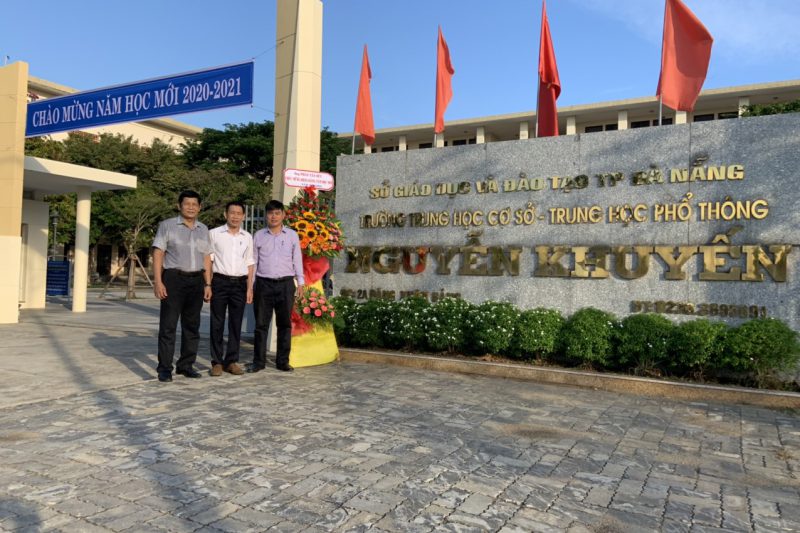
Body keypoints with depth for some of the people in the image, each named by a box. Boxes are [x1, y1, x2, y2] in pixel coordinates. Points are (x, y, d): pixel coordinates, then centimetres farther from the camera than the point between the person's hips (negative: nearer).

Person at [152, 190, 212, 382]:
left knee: (192, 326, 7)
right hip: (174, 279, -4)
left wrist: (208, 284, 8)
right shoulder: (167, 225, 1)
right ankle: (165, 368, 2)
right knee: (168, 326, -4)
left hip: (196, 281, 5)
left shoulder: (203, 229, 14)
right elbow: (158, 254, -4)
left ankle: (186, 364, 16)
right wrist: (158, 282, -13)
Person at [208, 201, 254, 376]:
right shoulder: (214, 234, 2)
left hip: (240, 283, 3)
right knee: (217, 324, 2)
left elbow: (250, 263, 12)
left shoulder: (247, 237, 11)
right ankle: (217, 362, 10)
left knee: (236, 324, 6)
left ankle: (232, 361, 15)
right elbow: (208, 260, 2)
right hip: (220, 281, -2)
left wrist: (250, 288, 7)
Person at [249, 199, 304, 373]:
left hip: (285, 284, 0)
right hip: (264, 283, 0)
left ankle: (283, 361, 13)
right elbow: (253, 261, 9)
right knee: (261, 324, 2)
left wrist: (300, 282, 4)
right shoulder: (258, 235, 8)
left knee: (285, 324, 5)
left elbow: (297, 259, 9)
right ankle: (258, 361, 10)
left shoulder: (292, 235, 7)